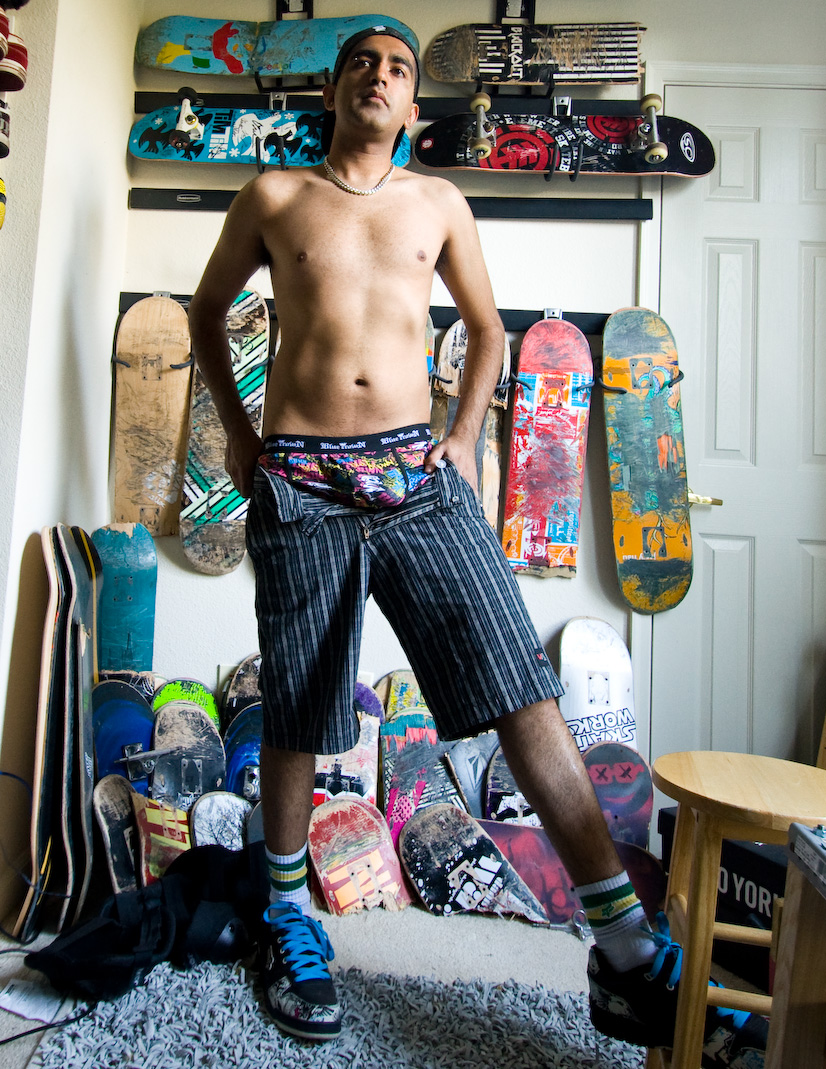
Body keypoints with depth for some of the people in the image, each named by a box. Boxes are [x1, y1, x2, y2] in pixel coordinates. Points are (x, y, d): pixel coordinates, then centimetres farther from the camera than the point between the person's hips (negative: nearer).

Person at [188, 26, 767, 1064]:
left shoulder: (439, 202, 17)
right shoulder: (272, 196, 14)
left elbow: (486, 325, 24)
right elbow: (207, 307, 24)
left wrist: (466, 435, 10)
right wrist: (234, 429, 13)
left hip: (419, 478, 1)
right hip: (301, 483, 0)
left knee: (523, 689, -9)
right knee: (294, 715, 6)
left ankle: (627, 953, 0)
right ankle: (289, 919, 30)